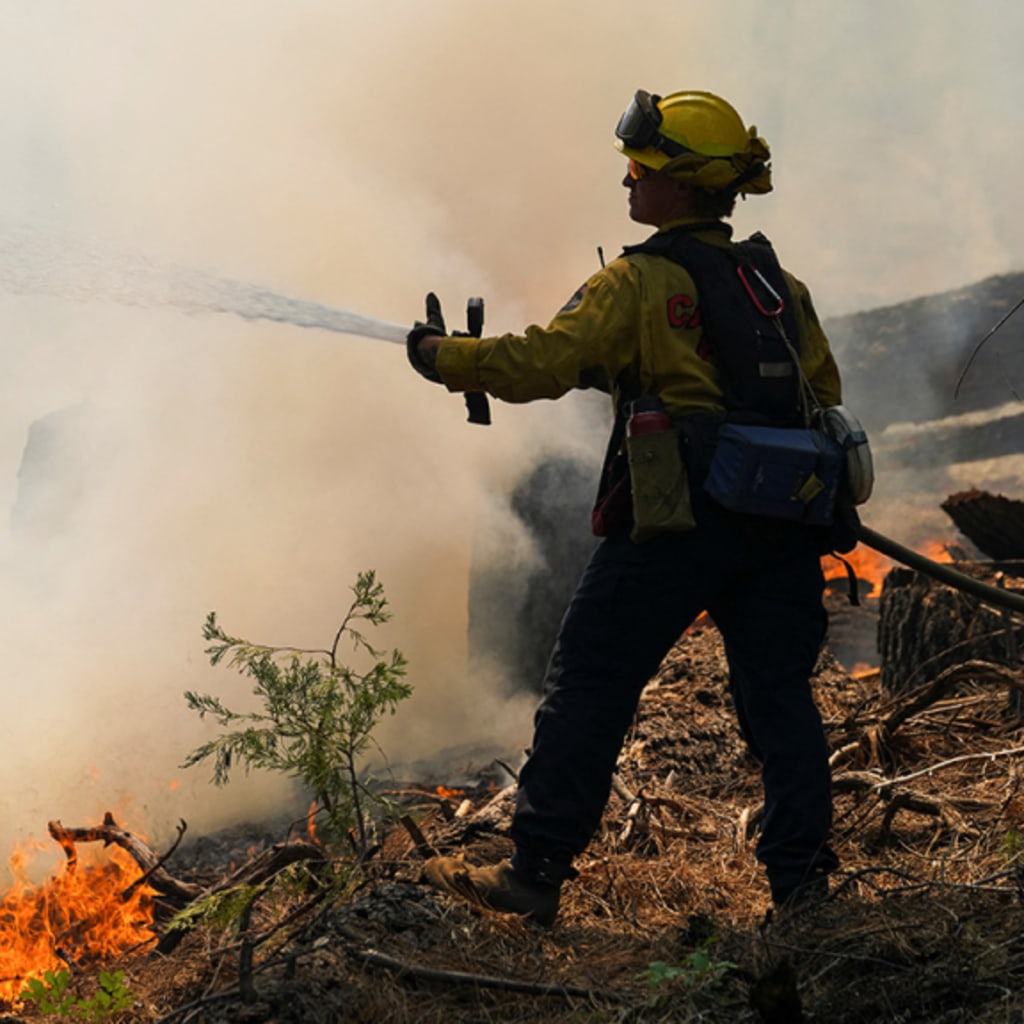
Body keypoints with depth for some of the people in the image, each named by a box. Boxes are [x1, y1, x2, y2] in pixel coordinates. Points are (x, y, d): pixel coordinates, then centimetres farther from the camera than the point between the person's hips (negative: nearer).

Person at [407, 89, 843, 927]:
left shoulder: (642, 282, -5)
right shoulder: (779, 284, 15)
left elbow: (544, 362, -11)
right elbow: (825, 396, 21)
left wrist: (442, 355, 2)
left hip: (681, 517, -6)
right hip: (784, 524, 6)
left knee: (590, 684, 2)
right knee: (778, 691, 10)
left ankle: (536, 871, 6)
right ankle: (802, 877, 7)